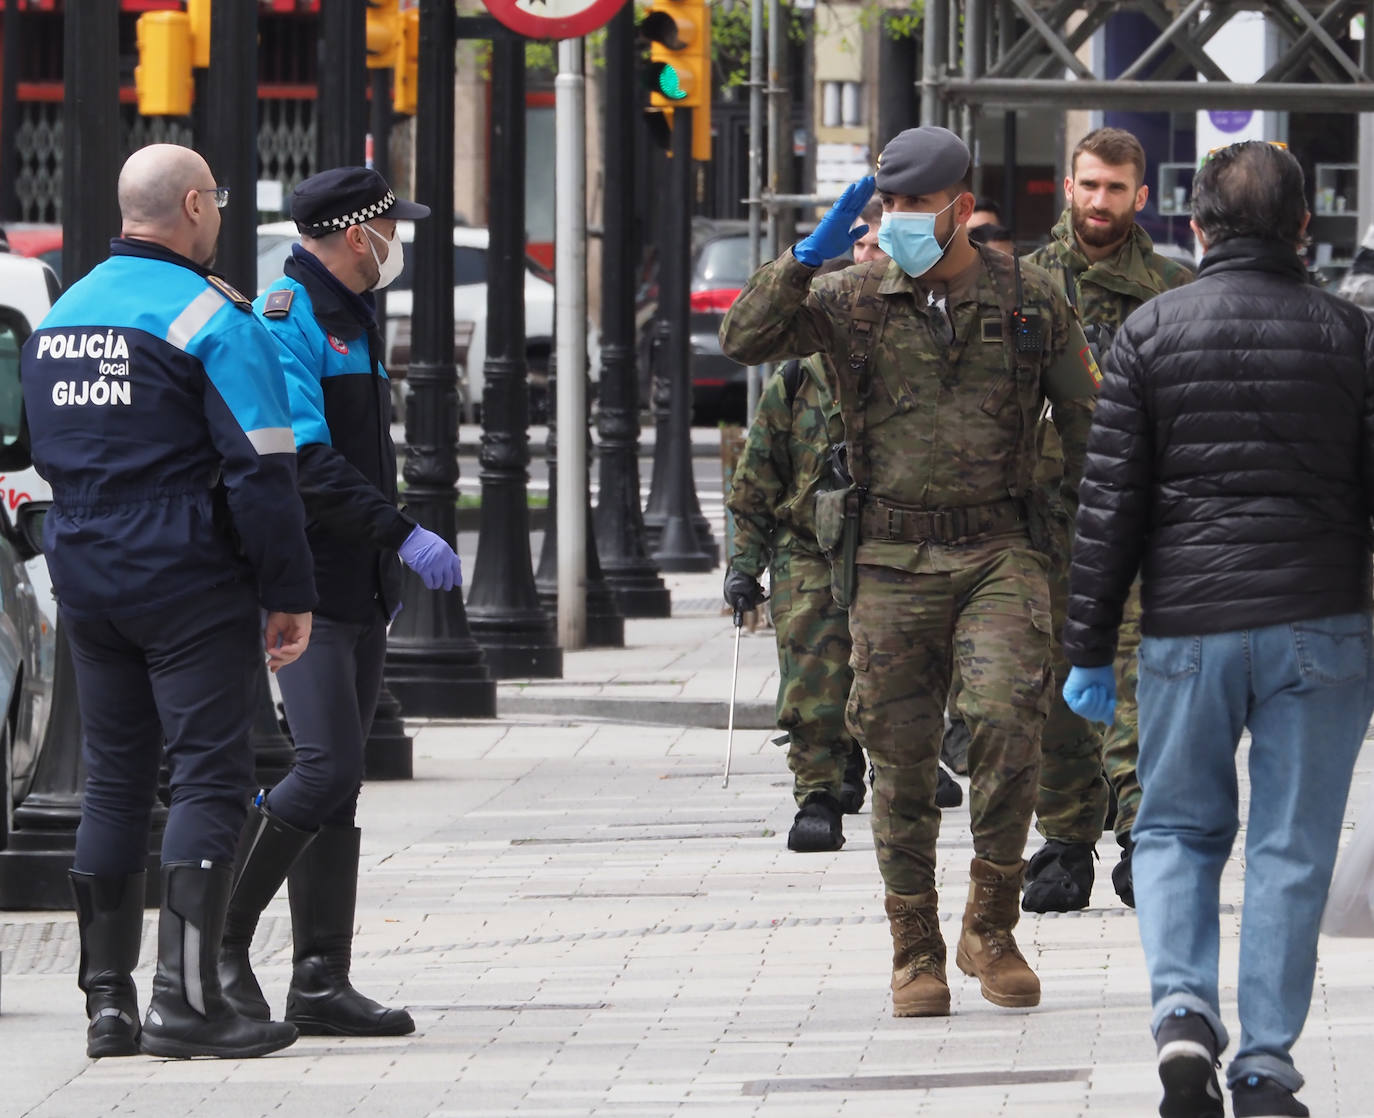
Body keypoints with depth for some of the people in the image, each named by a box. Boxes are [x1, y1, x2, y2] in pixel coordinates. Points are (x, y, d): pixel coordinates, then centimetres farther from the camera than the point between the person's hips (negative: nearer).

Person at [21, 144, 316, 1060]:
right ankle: (186, 998, -12)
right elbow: (262, 470, -14)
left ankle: (108, 999, 11)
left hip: (86, 584, 7)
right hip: (191, 584, -7)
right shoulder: (213, 320, -12)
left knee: (114, 780, 11)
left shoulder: (59, 319, 12)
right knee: (208, 778, -5)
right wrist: (290, 595, -10)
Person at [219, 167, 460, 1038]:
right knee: (327, 768, -17)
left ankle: (322, 984, 6)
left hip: (362, 590, 10)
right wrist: (405, 536, -24)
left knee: (340, 783, 6)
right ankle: (222, 936, -5)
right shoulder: (287, 320, -12)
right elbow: (303, 463, -22)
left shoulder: (353, 319, 19)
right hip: (308, 585, -10)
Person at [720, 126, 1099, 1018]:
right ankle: (917, 955, 15)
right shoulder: (855, 301, 4)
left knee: (1008, 715, -22)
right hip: (891, 560, 1)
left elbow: (1085, 418, 11)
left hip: (998, 551, -1)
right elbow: (745, 340, -8)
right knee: (903, 760, 3)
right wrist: (808, 256, -15)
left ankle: (991, 929, -6)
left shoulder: (1031, 300, 4)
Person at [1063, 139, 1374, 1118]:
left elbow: (1110, 504, 0)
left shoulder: (1150, 333, 1)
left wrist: (1089, 651, 5)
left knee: (1178, 827, 15)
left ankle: (1184, 1006, -7)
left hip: (1188, 628, 0)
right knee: (1292, 851, 5)